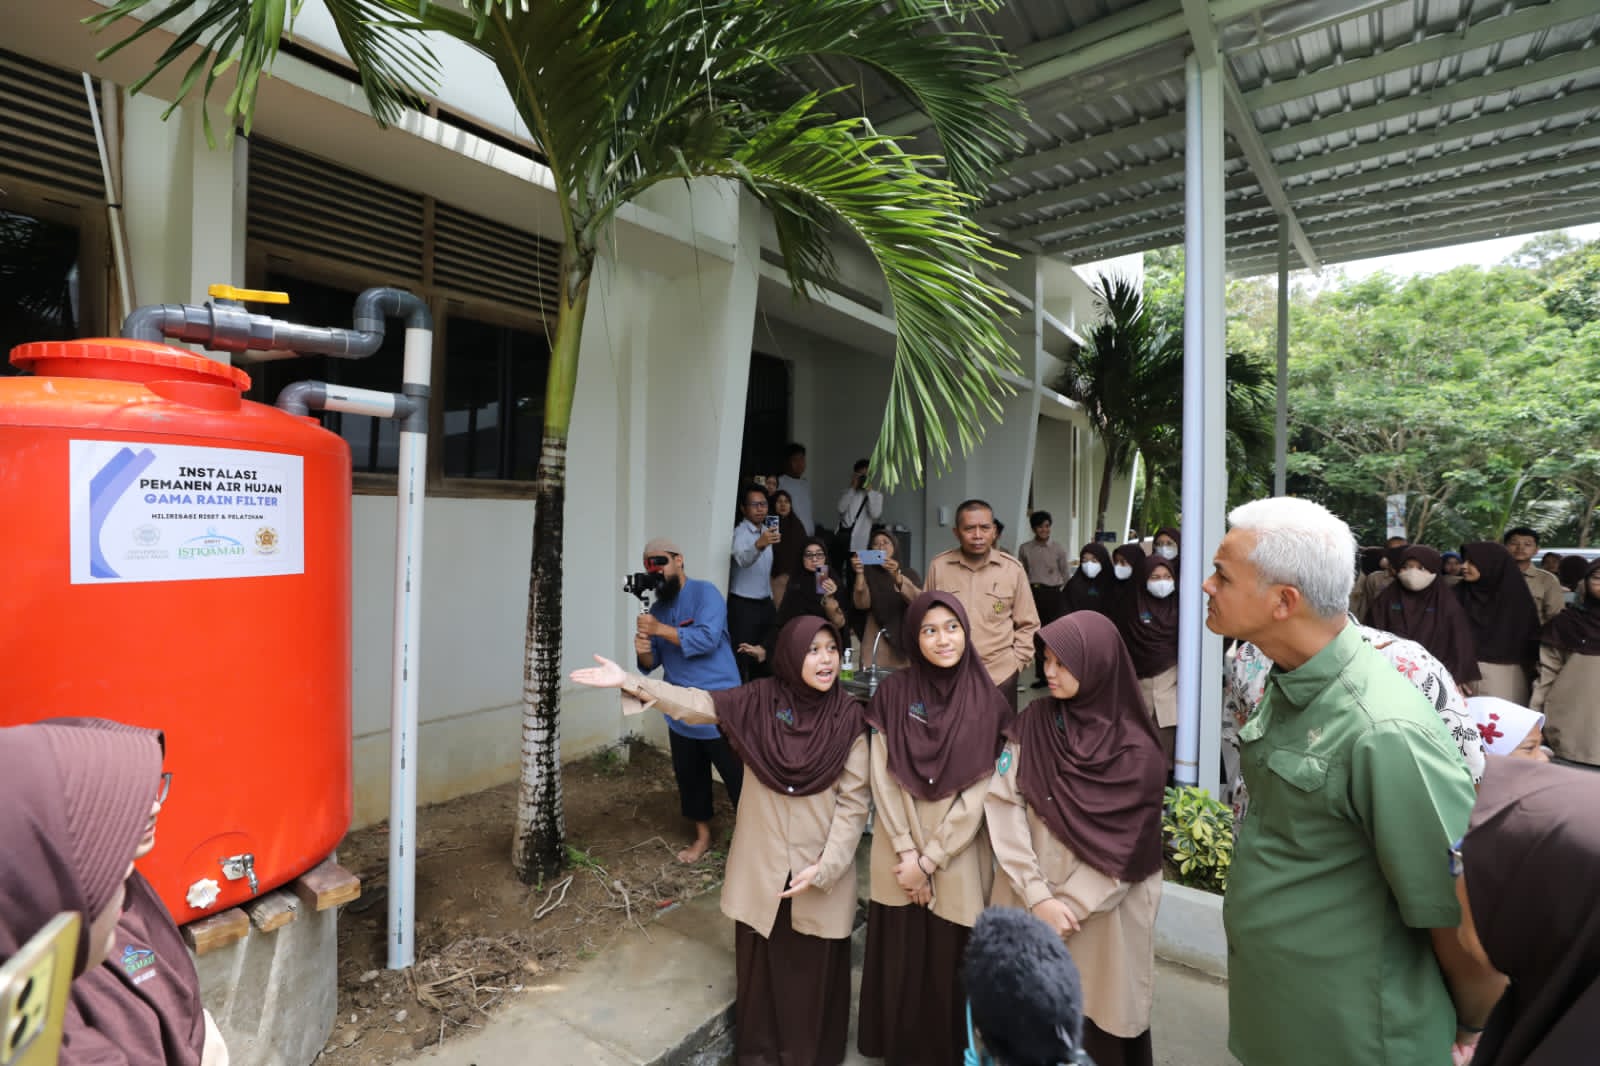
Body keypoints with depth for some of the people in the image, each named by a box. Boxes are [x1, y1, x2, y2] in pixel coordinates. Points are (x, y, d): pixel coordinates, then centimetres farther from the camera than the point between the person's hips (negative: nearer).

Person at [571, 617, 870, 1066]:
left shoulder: (848, 716, -13)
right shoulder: (759, 700, -10)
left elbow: (854, 800, -9)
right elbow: (696, 704, -12)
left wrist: (825, 867, -13)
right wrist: (629, 682, -21)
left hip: (821, 870, -1)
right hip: (761, 866, 1)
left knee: (815, 971, 14)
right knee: (758, 965, 17)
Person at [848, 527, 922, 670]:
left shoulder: (909, 573, 7)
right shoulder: (868, 574, 6)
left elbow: (919, 601, -13)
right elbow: (861, 605, -9)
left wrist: (897, 576, -28)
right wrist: (860, 573, -22)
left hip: (904, 642, 0)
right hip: (875, 643, 0)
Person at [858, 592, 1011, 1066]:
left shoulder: (987, 702, -10)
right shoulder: (893, 693, -7)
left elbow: (978, 796, -10)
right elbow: (883, 780, -5)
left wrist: (929, 860, -10)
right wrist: (907, 852, -10)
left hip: (958, 856, -1)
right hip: (898, 852, 1)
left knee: (952, 962, 10)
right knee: (901, 958, 15)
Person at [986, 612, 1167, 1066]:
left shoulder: (1137, 752, -11)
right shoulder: (1031, 724, -5)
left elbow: (1125, 852, -10)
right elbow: (1003, 806, -9)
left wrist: (1069, 906, -11)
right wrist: (1038, 896, -15)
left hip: (1103, 914, -2)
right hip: (1029, 900, 2)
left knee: (1097, 1023, 11)